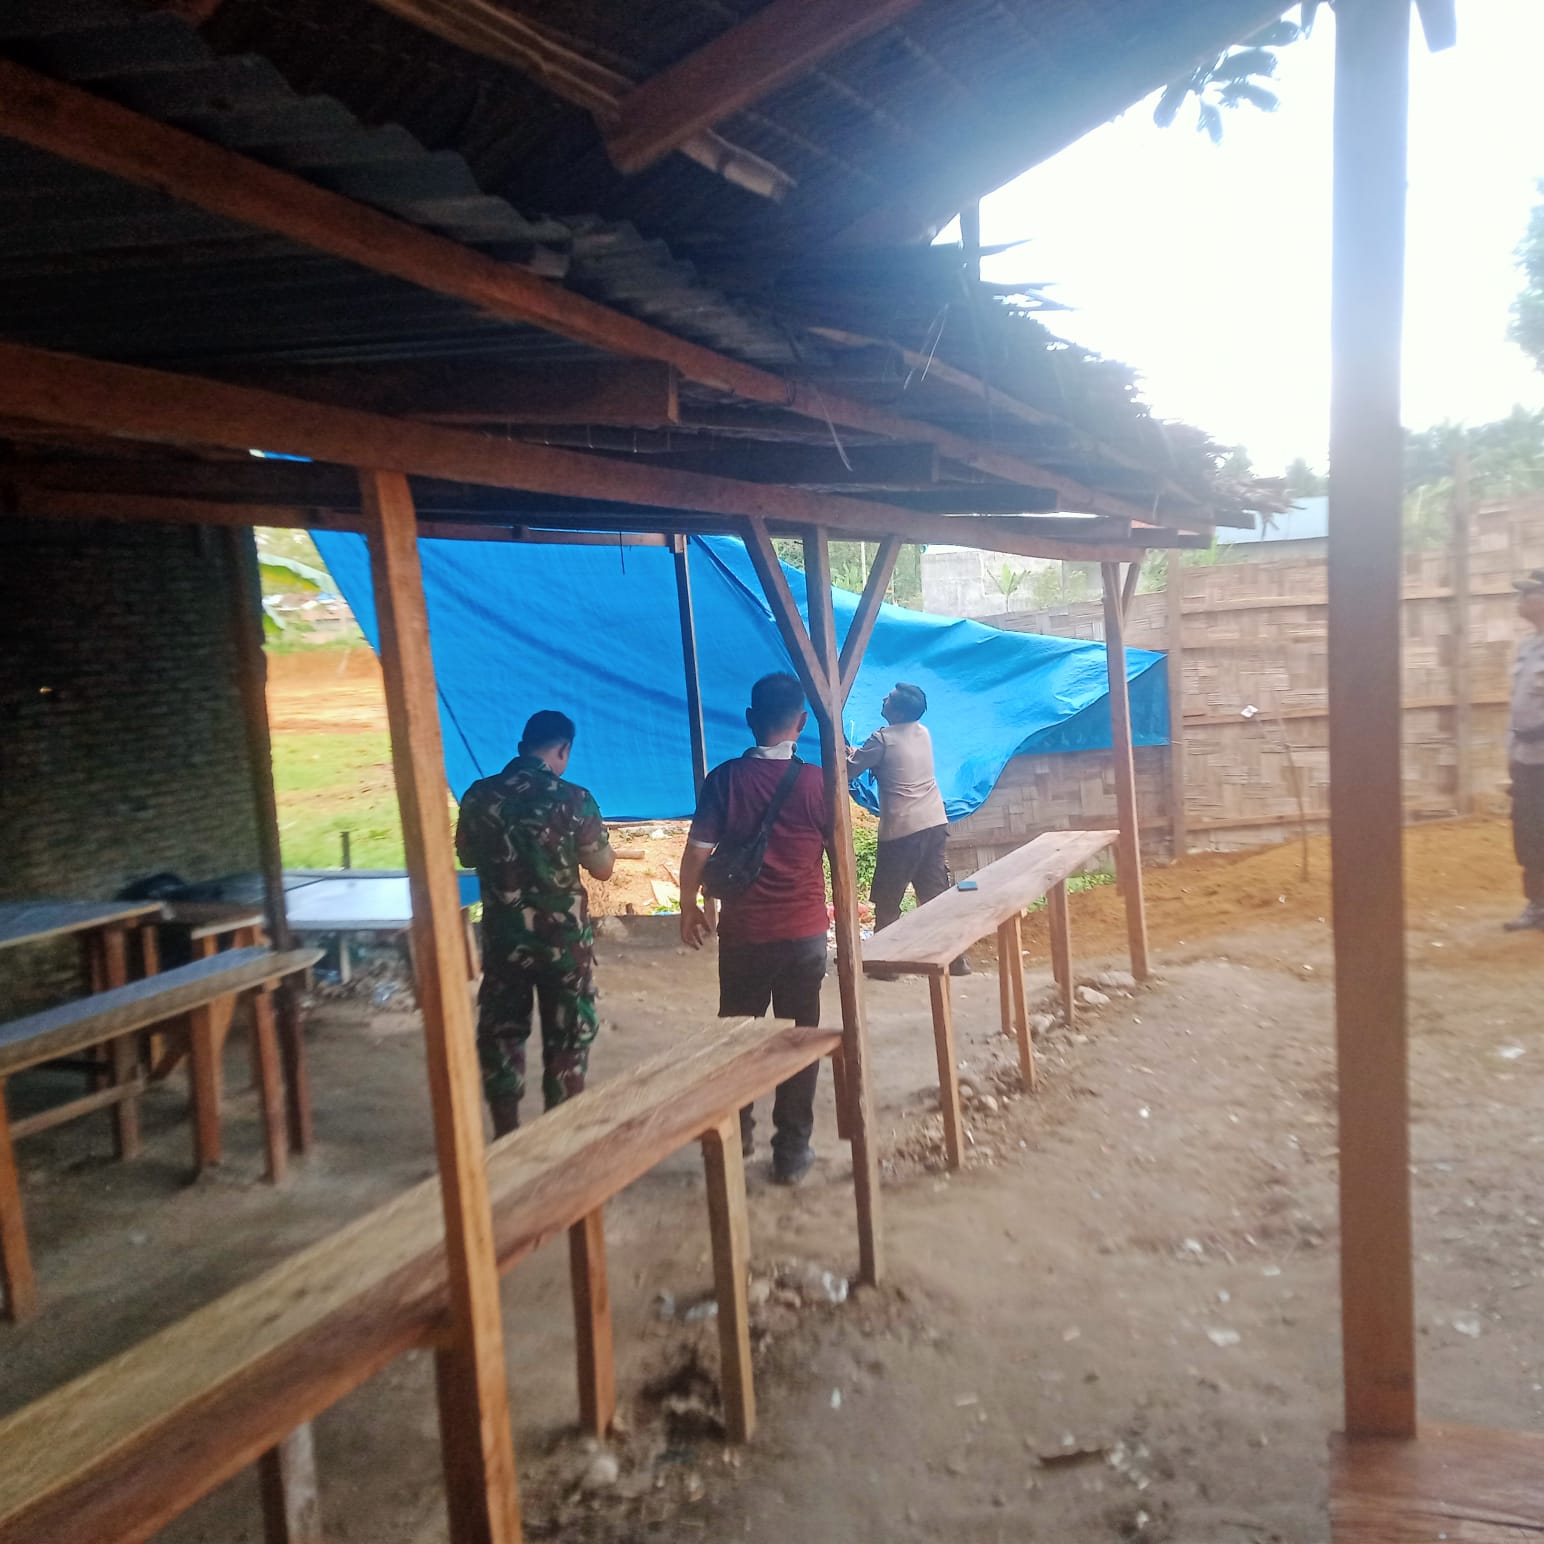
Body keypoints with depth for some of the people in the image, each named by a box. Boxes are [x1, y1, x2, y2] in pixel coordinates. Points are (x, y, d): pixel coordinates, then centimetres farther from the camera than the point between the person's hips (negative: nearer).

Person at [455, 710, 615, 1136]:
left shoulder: (479, 796, -3)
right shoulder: (573, 798, -12)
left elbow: (466, 857, 12)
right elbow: (603, 867, -5)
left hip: (504, 937, 3)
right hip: (565, 938, -2)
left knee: (500, 1033, 14)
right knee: (566, 1037, 11)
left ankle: (506, 1135, 19)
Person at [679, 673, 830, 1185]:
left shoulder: (725, 779, -7)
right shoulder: (816, 782, -7)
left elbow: (697, 852, -8)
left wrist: (689, 908, 7)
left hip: (743, 931, 1)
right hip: (805, 931, 0)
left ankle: (736, 1130, 33)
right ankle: (792, 1150, 14)